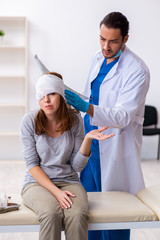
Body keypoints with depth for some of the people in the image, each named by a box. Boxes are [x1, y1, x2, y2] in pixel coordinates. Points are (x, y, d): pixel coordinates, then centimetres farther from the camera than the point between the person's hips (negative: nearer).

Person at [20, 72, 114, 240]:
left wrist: (88, 139, -16)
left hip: (68, 181, 2)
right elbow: (32, 165, -6)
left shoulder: (74, 120, -1)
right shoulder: (30, 121, -5)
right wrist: (56, 192, -17)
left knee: (78, 214, -32)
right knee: (51, 213, -35)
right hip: (37, 182, -1)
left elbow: (77, 166, -1)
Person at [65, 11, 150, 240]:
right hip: (91, 142, 7)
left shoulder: (137, 70, -18)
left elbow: (123, 117, -25)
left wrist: (85, 107, -37)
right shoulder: (98, 58, 6)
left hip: (115, 146, -7)